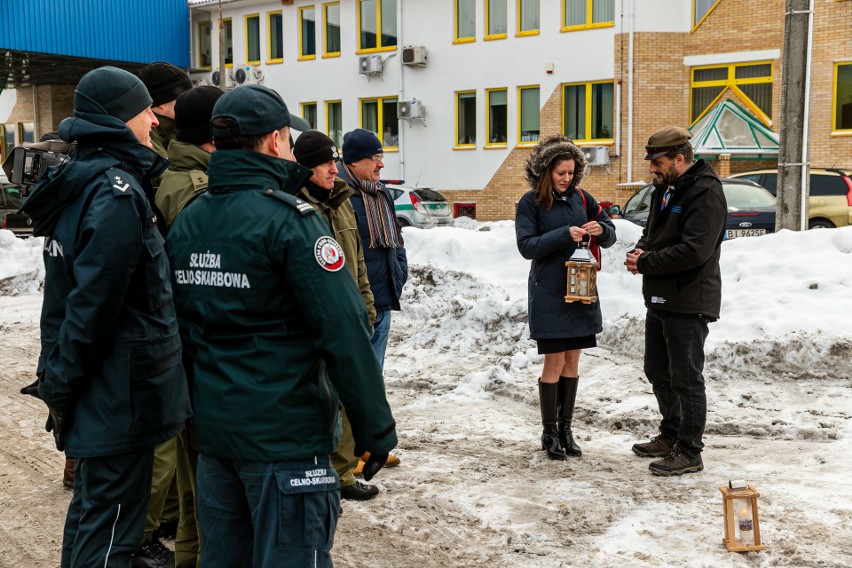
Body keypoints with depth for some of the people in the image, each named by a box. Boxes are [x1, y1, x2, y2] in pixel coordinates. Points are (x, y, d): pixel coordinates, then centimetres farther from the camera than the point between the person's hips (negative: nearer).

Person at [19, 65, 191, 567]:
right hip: (123, 393, -9)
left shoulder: (81, 182, 11)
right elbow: (93, 302, -22)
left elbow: (70, 293, 14)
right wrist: (62, 388, -12)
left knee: (92, 508, 22)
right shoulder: (117, 192, -18)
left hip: (98, 393, 9)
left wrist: (59, 384, 16)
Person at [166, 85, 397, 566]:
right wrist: (377, 429, -13)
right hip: (285, 435, -7)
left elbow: (181, 323, 14)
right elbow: (344, 332, -20)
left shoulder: (187, 220, 7)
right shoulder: (289, 219, -16)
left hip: (212, 427, 8)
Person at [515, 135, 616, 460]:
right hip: (549, 292, -5)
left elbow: (610, 236, 10)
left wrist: (601, 230, -13)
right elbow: (526, 246, -13)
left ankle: (565, 428, 21)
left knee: (572, 360, 9)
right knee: (555, 362, -3)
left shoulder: (580, 198, 7)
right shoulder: (530, 202, -5)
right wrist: (564, 235, -22)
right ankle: (549, 433, 11)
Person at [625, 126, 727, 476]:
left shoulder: (705, 193, -18)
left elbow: (694, 250, -26)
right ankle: (671, 436, 35)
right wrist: (641, 250, -1)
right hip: (660, 299, 10)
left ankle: (689, 453, 11)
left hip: (689, 303, -10)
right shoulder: (665, 188, 12)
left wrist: (645, 263, -17)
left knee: (686, 378, -1)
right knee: (657, 372, 19)